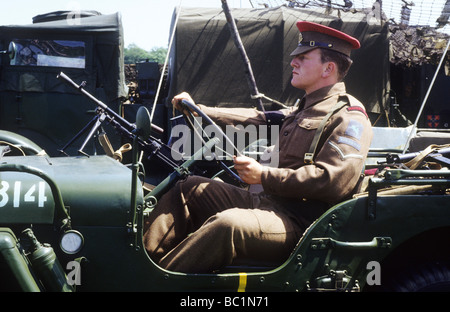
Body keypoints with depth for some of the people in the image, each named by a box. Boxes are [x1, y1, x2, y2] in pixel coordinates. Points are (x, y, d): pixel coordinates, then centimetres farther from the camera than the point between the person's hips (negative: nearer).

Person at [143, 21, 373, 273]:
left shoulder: (349, 118, -11)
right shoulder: (304, 110, 20)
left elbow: (333, 181, -23)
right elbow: (258, 119, 24)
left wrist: (264, 176, -20)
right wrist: (198, 110, 18)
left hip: (300, 222, -10)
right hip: (268, 202, 10)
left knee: (228, 223, -37)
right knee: (190, 188, 12)